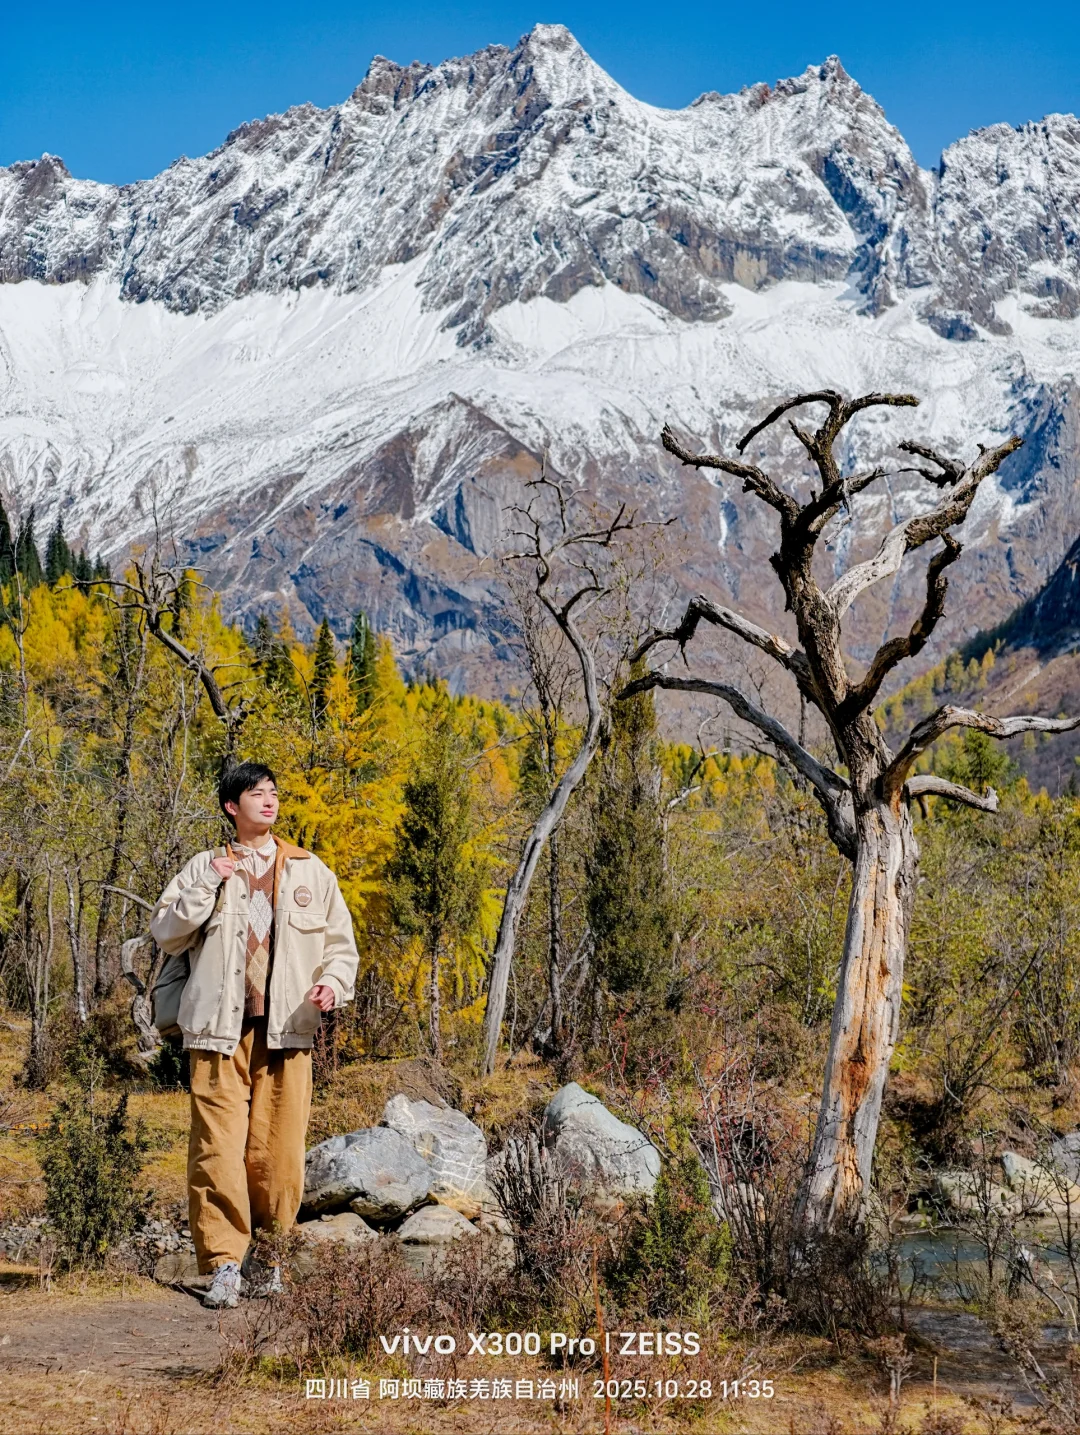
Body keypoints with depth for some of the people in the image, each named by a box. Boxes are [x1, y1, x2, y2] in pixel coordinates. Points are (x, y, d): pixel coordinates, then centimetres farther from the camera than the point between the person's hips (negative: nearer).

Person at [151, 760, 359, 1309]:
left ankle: (271, 1258, 14)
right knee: (218, 1147, -9)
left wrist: (333, 981, -6)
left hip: (286, 1030, 1)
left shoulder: (310, 871, 13)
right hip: (220, 1029, -1)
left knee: (278, 1151, -1)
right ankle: (224, 1263, -5)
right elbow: (166, 932, 4)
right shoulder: (205, 868, 12)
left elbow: (342, 943, 14)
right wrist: (207, 886, -7)